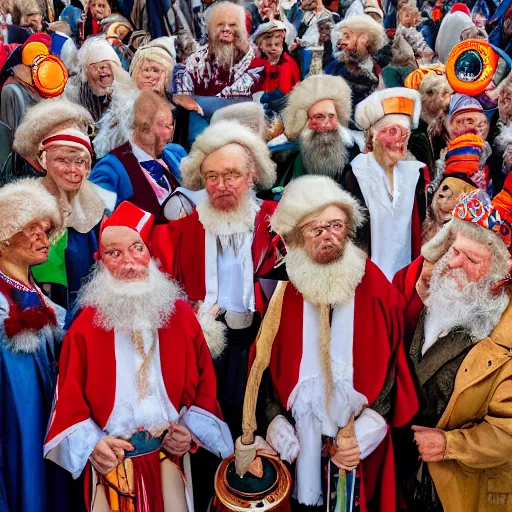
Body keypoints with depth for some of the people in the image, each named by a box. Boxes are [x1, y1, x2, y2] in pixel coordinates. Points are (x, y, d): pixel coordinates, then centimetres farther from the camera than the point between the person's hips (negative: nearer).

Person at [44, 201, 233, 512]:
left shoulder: (181, 314, -2)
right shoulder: (86, 326, -6)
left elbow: (204, 382, 3)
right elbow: (70, 398, -2)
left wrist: (192, 430, -7)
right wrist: (90, 443, -14)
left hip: (171, 457, 1)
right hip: (112, 461, -1)